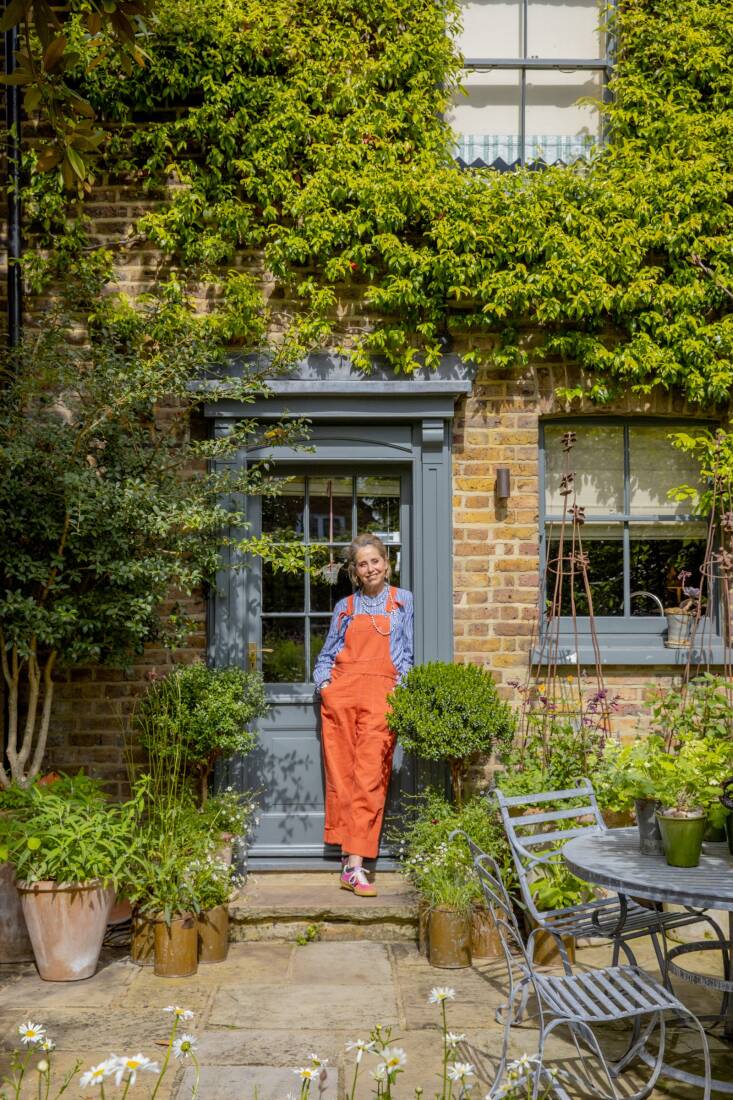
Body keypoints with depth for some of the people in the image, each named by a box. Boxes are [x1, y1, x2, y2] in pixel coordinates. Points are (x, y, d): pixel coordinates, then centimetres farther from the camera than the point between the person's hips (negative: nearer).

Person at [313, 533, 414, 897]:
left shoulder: (403, 602, 16)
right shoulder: (344, 607, 19)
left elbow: (409, 653, 13)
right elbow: (327, 655, 22)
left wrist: (402, 683, -2)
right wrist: (324, 681, 4)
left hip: (380, 694, -2)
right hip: (340, 692, 2)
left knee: (370, 778, -11)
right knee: (340, 774, -4)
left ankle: (355, 866, -15)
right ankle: (349, 858, 0)